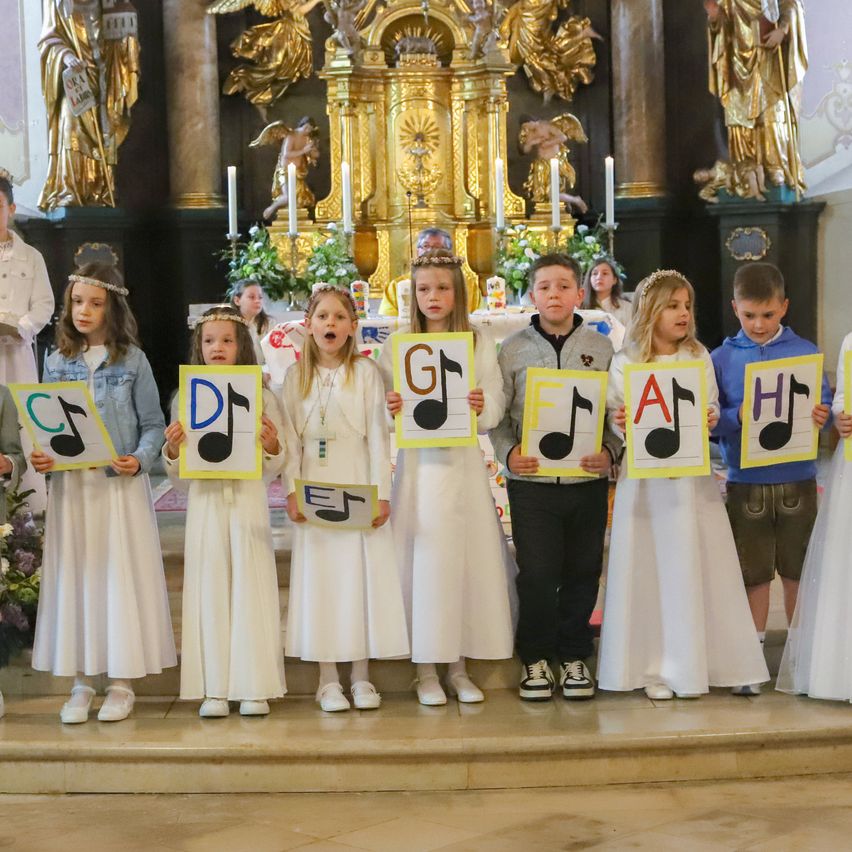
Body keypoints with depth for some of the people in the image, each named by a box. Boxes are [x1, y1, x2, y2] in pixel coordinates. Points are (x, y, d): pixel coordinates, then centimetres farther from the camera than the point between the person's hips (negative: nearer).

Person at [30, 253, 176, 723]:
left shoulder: (132, 361, 0)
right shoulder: (57, 362, 8)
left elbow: (153, 425, 0)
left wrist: (140, 459, -18)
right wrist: (38, 456, -10)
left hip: (120, 486, -3)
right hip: (70, 486, 3)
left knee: (121, 575, 0)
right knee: (73, 577, 5)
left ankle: (121, 684, 10)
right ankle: (80, 683, 15)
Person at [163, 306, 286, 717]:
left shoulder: (261, 397, 5)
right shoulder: (186, 400, 7)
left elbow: (273, 471, 4)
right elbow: (178, 477, 8)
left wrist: (272, 447, -16)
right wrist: (171, 449, -11)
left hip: (248, 502, -1)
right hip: (205, 503, 1)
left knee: (251, 587, -1)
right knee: (210, 588, 1)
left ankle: (254, 688, 6)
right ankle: (214, 689, 7)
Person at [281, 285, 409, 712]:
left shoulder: (365, 372, 0)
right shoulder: (296, 376, 6)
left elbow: (378, 435, -3)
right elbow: (291, 438, 5)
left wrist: (381, 493, -8)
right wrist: (291, 491, -4)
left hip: (358, 487, -2)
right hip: (315, 491, 2)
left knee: (362, 575, 0)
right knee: (319, 578, 2)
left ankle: (361, 678, 10)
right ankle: (328, 679, 10)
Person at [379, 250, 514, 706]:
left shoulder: (480, 344, 5)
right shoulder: (396, 346, 4)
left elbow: (495, 412, 1)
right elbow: (384, 414, 4)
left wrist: (481, 409, -20)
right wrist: (390, 410, -18)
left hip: (463, 463, 1)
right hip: (418, 464, -1)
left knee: (466, 561, 3)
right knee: (421, 561, -2)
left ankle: (459, 667, 15)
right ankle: (426, 670, 9)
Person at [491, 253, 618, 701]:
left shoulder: (600, 348, 6)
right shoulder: (514, 349, 4)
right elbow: (497, 416, 5)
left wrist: (609, 452, -9)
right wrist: (508, 453, -12)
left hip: (587, 481, 1)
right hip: (531, 481, -1)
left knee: (582, 572, 7)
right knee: (536, 574, -1)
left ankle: (574, 657, 22)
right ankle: (535, 659, 16)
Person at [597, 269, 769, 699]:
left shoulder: (699, 356, 8)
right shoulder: (625, 363, 1)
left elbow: (713, 406, 9)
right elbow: (615, 415, 1)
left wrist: (711, 418, -13)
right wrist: (620, 422, -21)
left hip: (693, 475, 2)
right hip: (646, 475, -2)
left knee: (694, 568, 3)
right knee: (649, 571, 0)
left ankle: (691, 665, 13)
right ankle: (653, 668, 9)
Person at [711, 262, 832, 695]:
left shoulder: (806, 353, 3)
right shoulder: (722, 358, 1)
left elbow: (823, 408, 3)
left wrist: (821, 416, -19)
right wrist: (738, 417, -20)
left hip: (798, 481, 1)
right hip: (746, 483, -1)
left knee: (798, 571, 10)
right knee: (753, 574, 6)